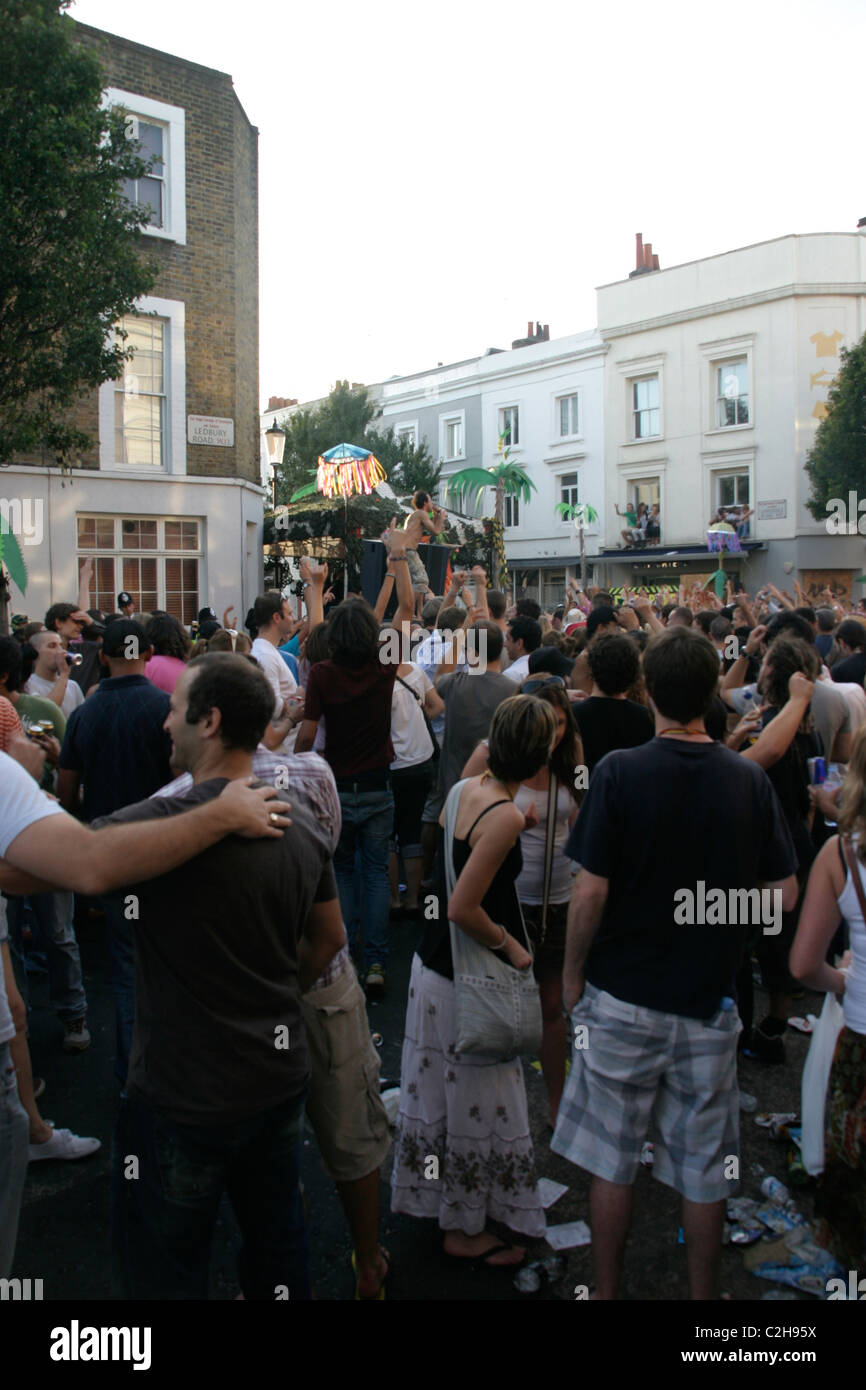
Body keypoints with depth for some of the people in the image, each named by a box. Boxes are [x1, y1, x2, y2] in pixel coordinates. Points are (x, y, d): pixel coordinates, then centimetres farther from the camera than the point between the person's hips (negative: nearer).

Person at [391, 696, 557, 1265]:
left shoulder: (469, 787, -1)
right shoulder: (507, 817, -26)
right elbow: (464, 908, -27)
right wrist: (511, 946, -12)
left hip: (435, 962, 8)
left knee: (441, 1088, 23)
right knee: (479, 1100, 9)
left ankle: (435, 1198, 42)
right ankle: (466, 1229, 26)